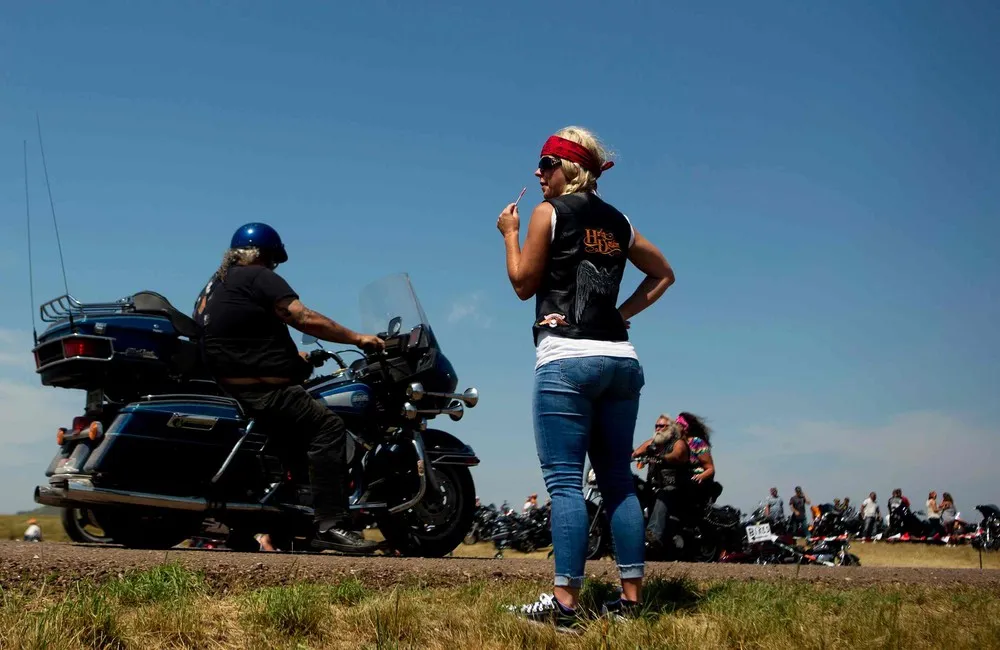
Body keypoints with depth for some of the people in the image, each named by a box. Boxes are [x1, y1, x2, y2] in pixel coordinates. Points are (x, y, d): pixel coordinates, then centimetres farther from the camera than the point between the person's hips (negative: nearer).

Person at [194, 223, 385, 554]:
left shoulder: (214, 284, 23)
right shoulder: (259, 277, -5)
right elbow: (305, 318, -14)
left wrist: (290, 356, 30)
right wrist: (356, 338, -8)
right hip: (259, 387, -11)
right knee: (327, 425, -20)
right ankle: (329, 525, -30)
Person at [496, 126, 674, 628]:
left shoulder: (549, 212, 0)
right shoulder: (617, 221, 17)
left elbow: (523, 284, 3)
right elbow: (663, 274, 25)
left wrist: (509, 233, 15)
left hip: (566, 359, -6)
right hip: (621, 359, 6)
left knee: (565, 482, -8)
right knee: (618, 480, 9)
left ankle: (564, 601, -10)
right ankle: (631, 596, 10)